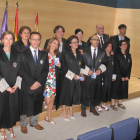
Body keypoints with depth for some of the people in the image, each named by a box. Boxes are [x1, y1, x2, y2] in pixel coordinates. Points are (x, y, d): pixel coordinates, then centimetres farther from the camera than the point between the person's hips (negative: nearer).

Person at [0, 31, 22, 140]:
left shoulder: (16, 55, 6)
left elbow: (19, 71, 5)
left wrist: (16, 85, -6)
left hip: (14, 87, 3)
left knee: (13, 107, 10)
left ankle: (11, 127, 29)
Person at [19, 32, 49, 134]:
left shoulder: (44, 54, 8)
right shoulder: (23, 54, -5)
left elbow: (46, 70, 4)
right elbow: (22, 71, -10)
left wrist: (38, 82, -9)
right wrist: (31, 83, -15)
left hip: (39, 86, 4)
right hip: (27, 86, -3)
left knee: (37, 105, 14)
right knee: (25, 105, 8)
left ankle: (34, 122, 35)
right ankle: (23, 124, 28)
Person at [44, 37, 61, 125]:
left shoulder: (58, 55, 12)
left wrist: (59, 66, -5)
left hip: (55, 79, 5)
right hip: (46, 78, -5)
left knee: (52, 99, 9)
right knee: (48, 100, -7)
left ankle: (49, 117, 23)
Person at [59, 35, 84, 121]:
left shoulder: (79, 54, 10)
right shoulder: (66, 54, -8)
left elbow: (80, 66, 14)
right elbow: (64, 67, -10)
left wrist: (81, 74, -1)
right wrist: (72, 75, -16)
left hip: (77, 78, 5)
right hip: (68, 78, -5)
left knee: (74, 93, 10)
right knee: (66, 93, 2)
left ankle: (71, 110, 27)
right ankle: (64, 111, 17)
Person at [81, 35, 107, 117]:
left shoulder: (102, 52, 7)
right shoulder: (85, 51, 1)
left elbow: (105, 63, 6)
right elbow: (82, 63, -1)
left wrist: (100, 69, -13)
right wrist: (87, 70, -15)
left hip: (97, 76, 3)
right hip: (87, 76, -2)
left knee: (95, 93, 11)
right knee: (85, 93, 3)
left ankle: (93, 108, 30)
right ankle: (83, 109, 21)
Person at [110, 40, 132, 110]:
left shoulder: (128, 55, 7)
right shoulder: (117, 54, -9)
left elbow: (130, 66, 6)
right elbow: (116, 67, -13)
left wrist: (127, 76, -3)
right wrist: (121, 77, -14)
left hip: (125, 76, 5)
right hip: (117, 76, -5)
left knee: (123, 89, 11)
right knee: (115, 88, 2)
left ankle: (119, 103, 27)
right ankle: (112, 104, 13)